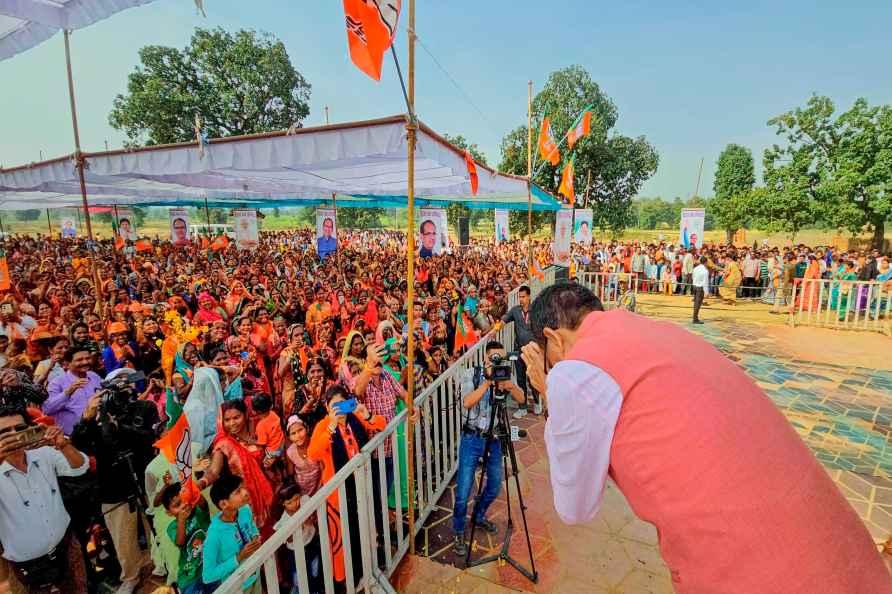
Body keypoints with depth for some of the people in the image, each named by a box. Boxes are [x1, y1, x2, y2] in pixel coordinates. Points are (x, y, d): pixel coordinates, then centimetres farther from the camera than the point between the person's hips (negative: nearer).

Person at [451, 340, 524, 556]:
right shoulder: (471, 374, -7)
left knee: (495, 486, 18)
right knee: (464, 489, -1)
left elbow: (521, 399, -8)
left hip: (494, 439, 4)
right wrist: (488, 381, -26)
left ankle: (479, 516, 44)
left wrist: (509, 385, -27)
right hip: (472, 439, -4)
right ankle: (458, 533, 20)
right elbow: (467, 402, -21)